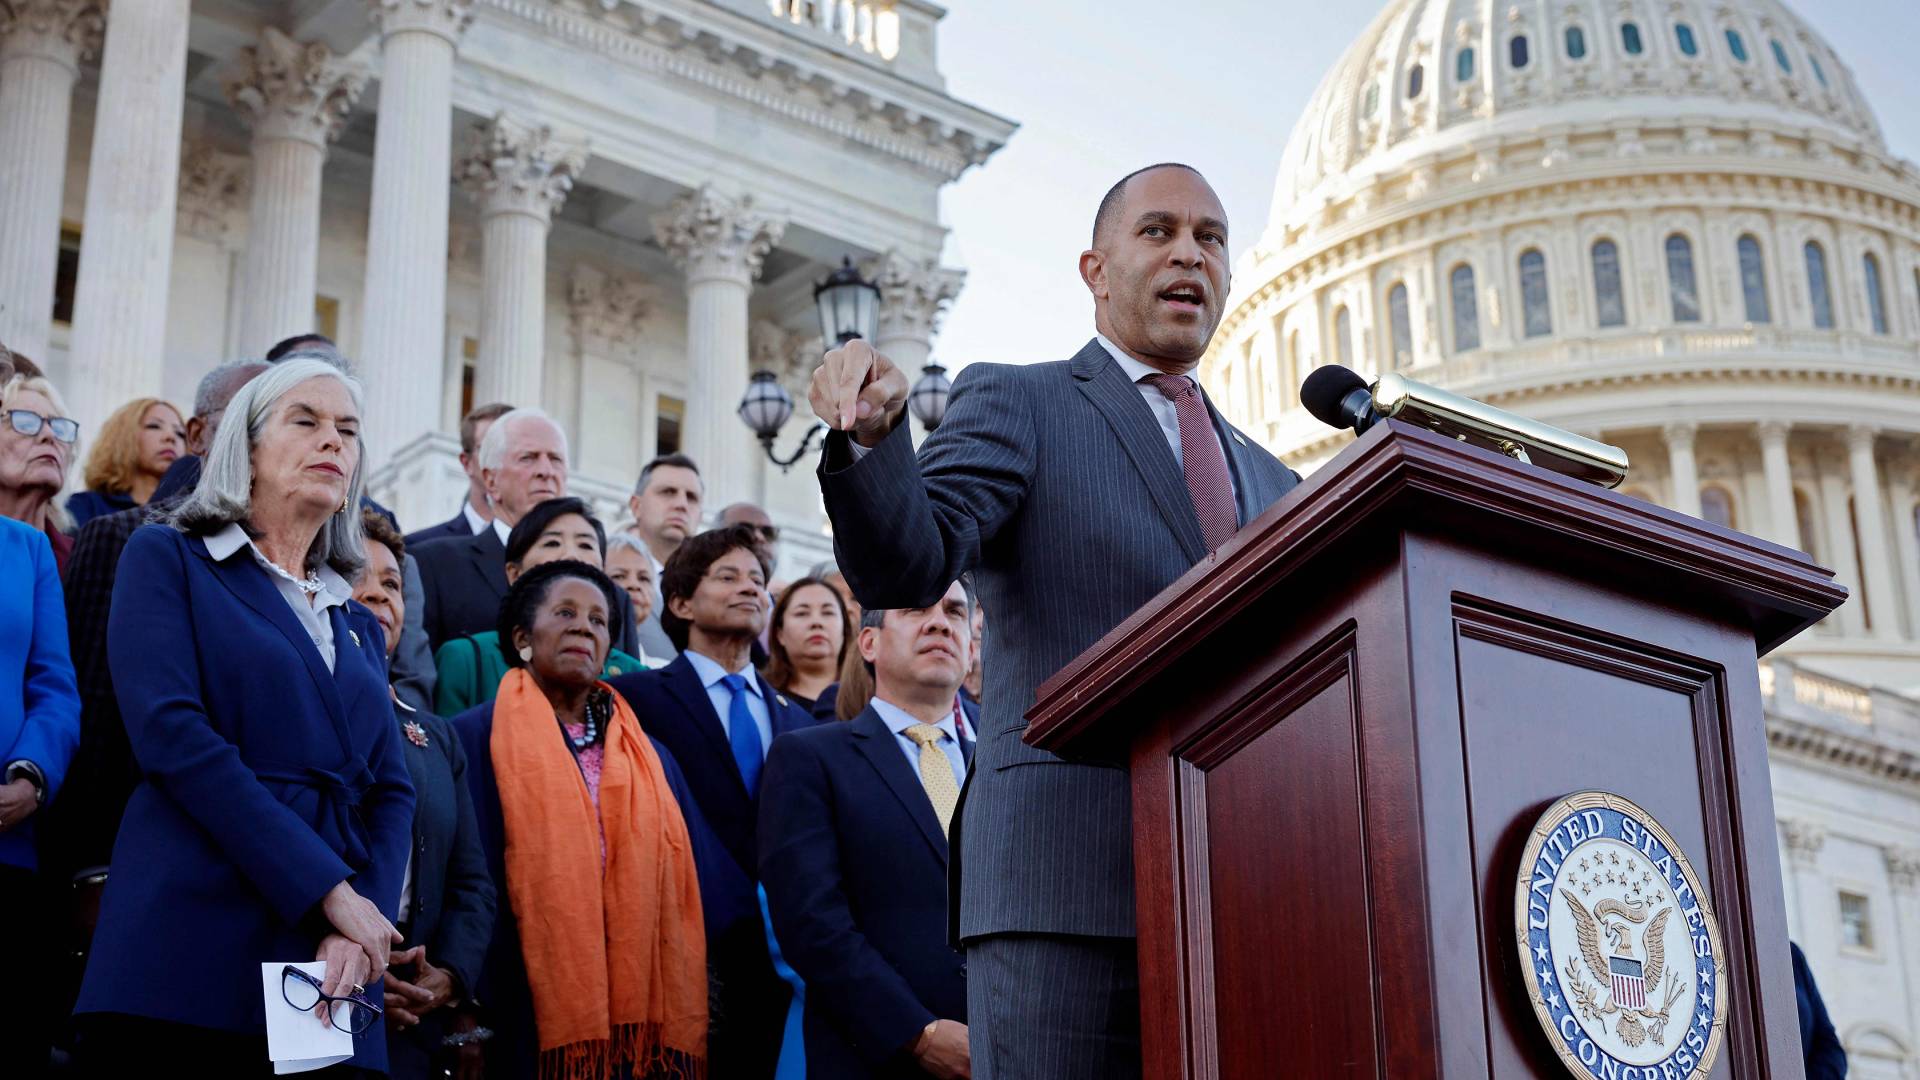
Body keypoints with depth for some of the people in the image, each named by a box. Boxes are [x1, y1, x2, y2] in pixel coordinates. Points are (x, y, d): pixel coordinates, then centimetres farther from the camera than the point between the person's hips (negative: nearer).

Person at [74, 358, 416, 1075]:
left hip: (325, 965, 5)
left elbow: (391, 793, 11)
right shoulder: (168, 559, 6)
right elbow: (171, 733, -9)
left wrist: (363, 921, -10)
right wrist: (328, 888, -15)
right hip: (191, 942, -5)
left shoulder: (358, 627, 22)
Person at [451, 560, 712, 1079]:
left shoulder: (651, 759, 16)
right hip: (532, 1024, -4)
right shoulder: (477, 739, 2)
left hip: (646, 1025, 4)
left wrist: (692, 1016, 8)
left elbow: (692, 886, 15)